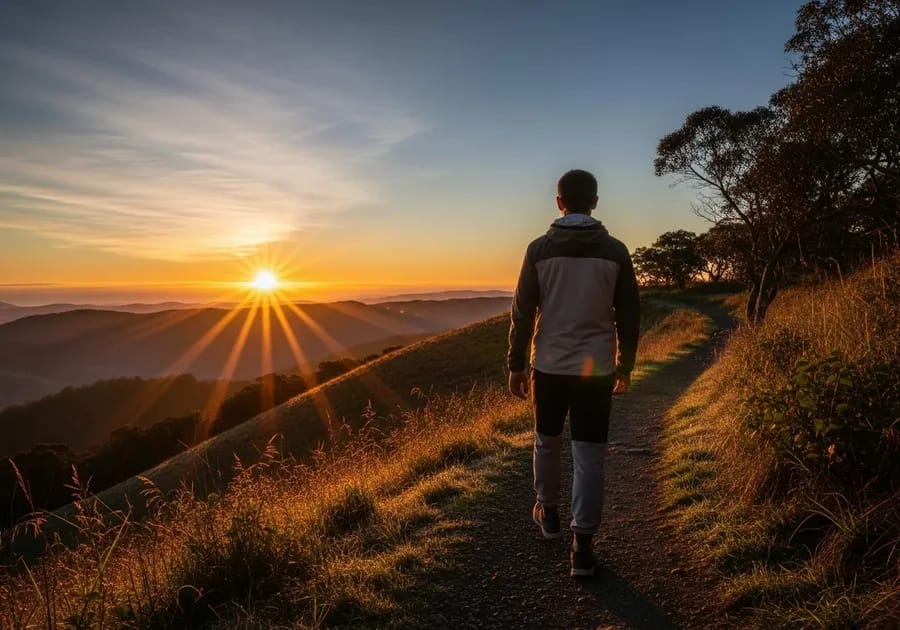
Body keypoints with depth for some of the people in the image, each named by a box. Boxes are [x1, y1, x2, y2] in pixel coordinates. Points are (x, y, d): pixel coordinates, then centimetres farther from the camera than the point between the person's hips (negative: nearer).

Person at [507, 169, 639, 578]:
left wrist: (515, 366, 5)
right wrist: (625, 367, 12)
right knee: (589, 455, 3)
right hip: (596, 369, 0)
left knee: (547, 443, 20)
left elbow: (522, 313, -4)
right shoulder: (615, 251, -1)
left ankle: (548, 512, 39)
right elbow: (628, 315, 2)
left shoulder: (540, 249, -4)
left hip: (550, 366, 0)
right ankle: (582, 546, 6)